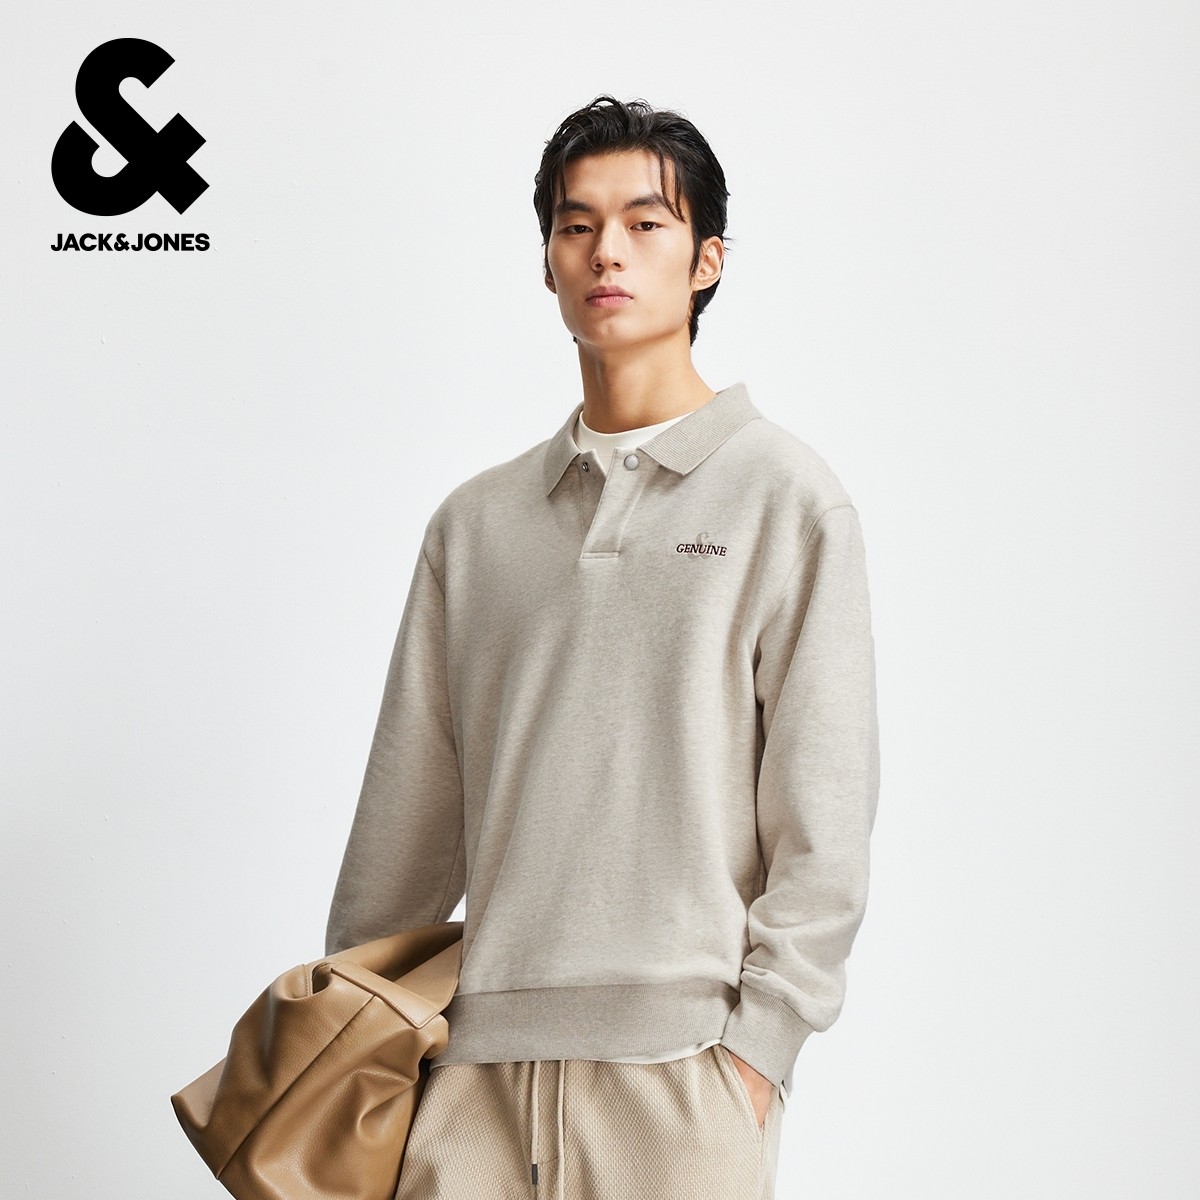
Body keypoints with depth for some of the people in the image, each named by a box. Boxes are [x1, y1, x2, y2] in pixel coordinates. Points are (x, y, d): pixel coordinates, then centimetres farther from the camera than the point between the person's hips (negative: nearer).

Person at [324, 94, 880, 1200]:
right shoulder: (474, 522, 11)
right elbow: (409, 808, 14)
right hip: (478, 1060, 3)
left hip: (682, 1065, -3)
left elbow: (824, 817, -4)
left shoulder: (786, 498, 0)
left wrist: (759, 1041, -8)